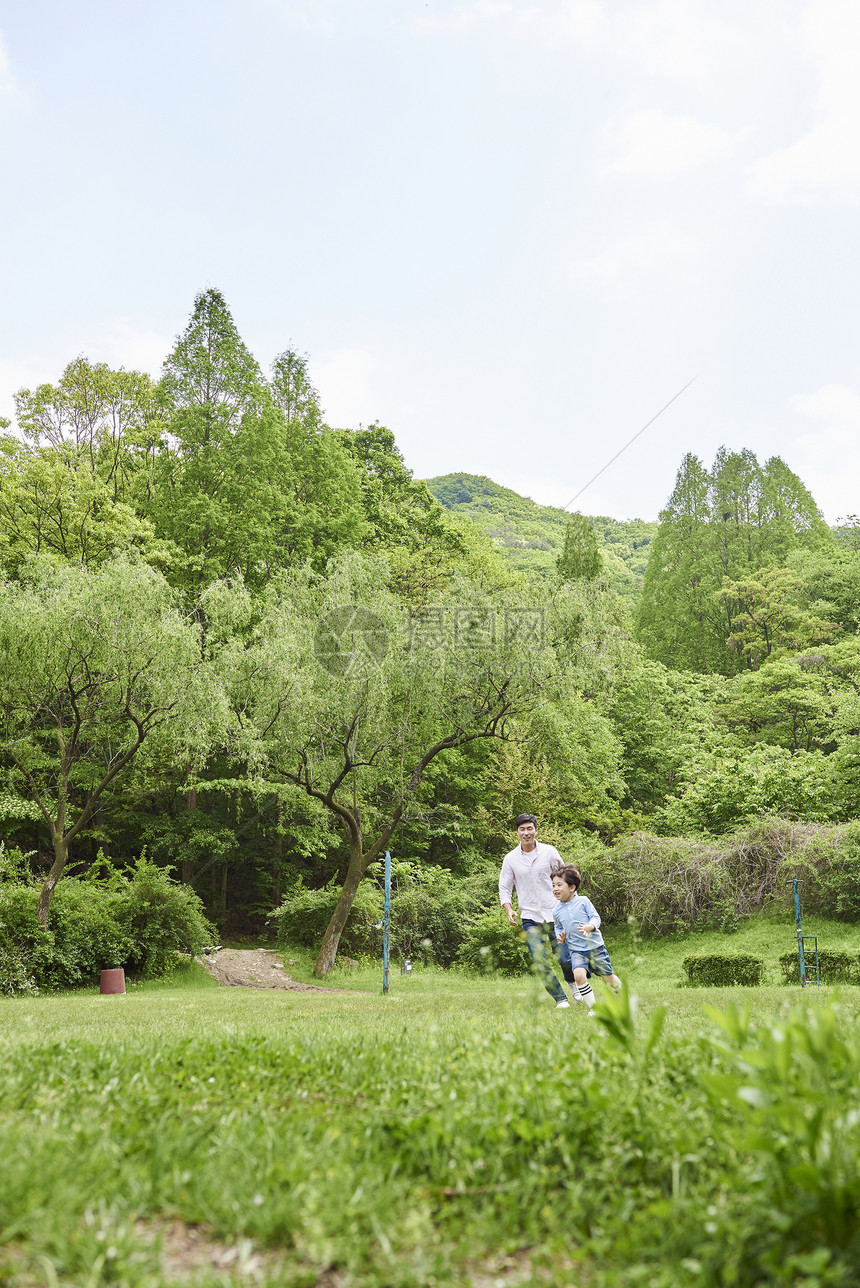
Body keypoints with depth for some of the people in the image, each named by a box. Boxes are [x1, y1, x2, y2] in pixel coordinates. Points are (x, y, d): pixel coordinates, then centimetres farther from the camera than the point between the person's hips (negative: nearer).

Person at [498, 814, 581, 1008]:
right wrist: (509, 910, -9)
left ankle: (573, 983, 30)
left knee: (564, 958, -2)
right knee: (541, 963, -8)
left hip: (555, 914, 0)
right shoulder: (510, 859, 0)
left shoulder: (549, 852, -1)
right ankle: (560, 999, 9)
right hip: (530, 918, 0)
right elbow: (504, 888, 6)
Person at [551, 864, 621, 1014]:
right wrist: (560, 937, -2)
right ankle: (592, 1007, -11)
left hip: (595, 946, -1)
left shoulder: (583, 901, -7)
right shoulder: (557, 911, 3)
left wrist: (589, 927, -26)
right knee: (578, 975, -26)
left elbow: (596, 917, -6)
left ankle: (620, 993, 43)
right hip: (576, 950, 1)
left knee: (609, 978, 8)